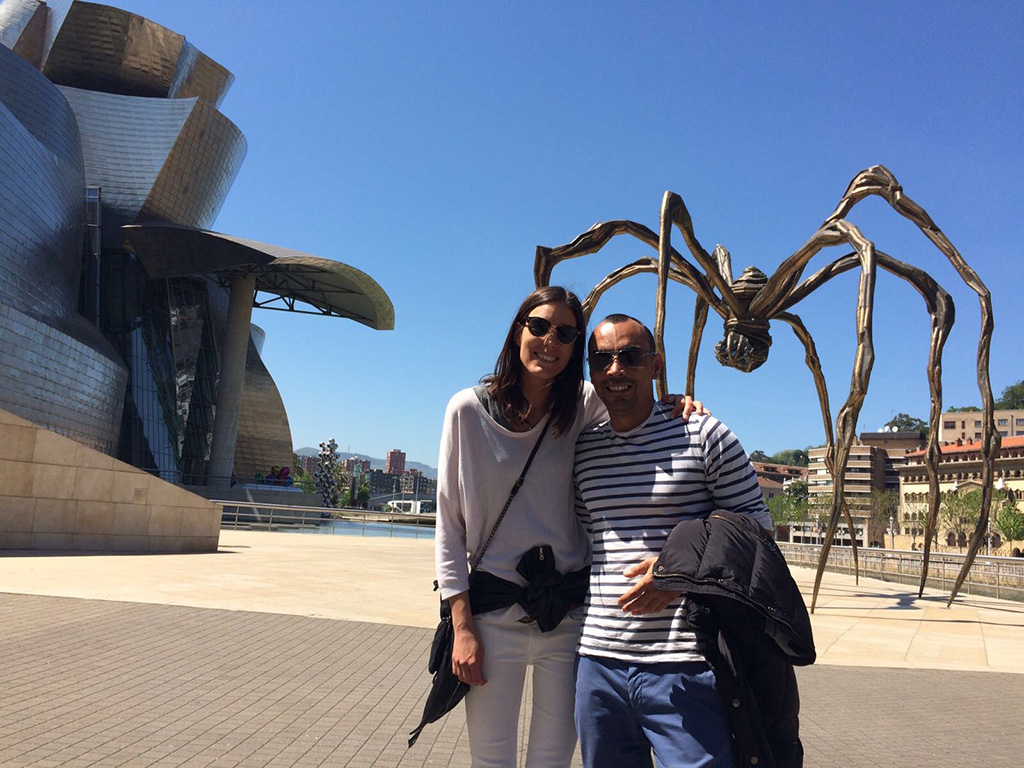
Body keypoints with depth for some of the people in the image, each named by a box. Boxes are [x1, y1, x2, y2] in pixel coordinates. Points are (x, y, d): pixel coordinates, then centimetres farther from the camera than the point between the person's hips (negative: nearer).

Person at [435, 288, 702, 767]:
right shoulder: (469, 410, -6)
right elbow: (449, 525, -3)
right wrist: (462, 626, -7)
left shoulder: (584, 405, -1)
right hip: (494, 617, -1)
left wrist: (675, 408, -5)